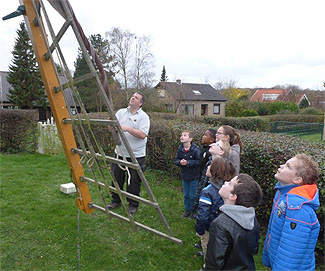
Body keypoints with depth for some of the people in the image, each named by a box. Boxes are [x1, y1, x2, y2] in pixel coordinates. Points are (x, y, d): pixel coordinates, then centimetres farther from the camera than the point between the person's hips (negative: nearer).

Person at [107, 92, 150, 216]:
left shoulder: (143, 117, -7)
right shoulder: (121, 112, 8)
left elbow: (143, 134, -19)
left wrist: (127, 129, -26)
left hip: (136, 156, -4)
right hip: (119, 153, 4)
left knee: (134, 181, 5)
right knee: (116, 178, 15)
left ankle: (133, 205, 24)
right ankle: (116, 201, 35)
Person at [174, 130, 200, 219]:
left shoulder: (195, 149, -19)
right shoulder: (180, 149, -2)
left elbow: (199, 162, -21)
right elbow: (175, 160, 4)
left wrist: (188, 163, -26)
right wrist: (180, 162, -18)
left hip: (194, 177, -5)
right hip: (184, 176, 5)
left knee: (192, 195, 6)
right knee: (186, 195, 18)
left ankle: (193, 211, 26)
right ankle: (187, 210, 35)